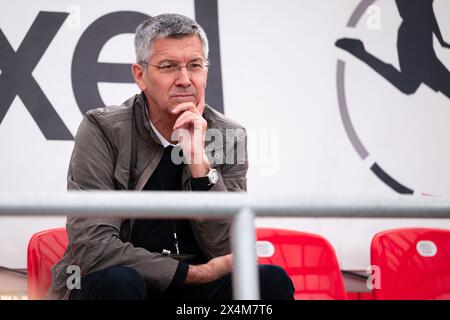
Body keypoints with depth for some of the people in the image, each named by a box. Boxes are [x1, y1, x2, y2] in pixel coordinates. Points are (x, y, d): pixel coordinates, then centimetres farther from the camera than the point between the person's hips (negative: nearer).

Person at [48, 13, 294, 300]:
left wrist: (199, 160, -17)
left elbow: (228, 251, -6)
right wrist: (195, 273, -16)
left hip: (196, 287, 3)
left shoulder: (230, 137, 1)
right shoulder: (103, 131, -8)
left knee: (273, 280, -22)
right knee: (118, 281, -35)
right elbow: (91, 246, -17)